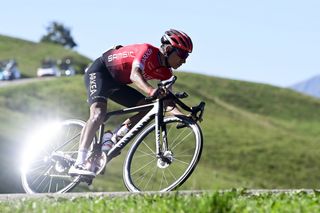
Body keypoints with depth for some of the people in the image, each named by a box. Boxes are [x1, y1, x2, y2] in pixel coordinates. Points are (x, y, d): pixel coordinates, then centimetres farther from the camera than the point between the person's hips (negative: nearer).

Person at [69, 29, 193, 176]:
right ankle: (78, 164, -38)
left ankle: (111, 142, -3)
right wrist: (151, 91, -58)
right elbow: (134, 74, -41)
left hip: (116, 83, 9)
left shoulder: (165, 72, -1)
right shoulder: (148, 51, -24)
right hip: (99, 71, -9)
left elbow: (168, 102, -3)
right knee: (98, 114, -28)